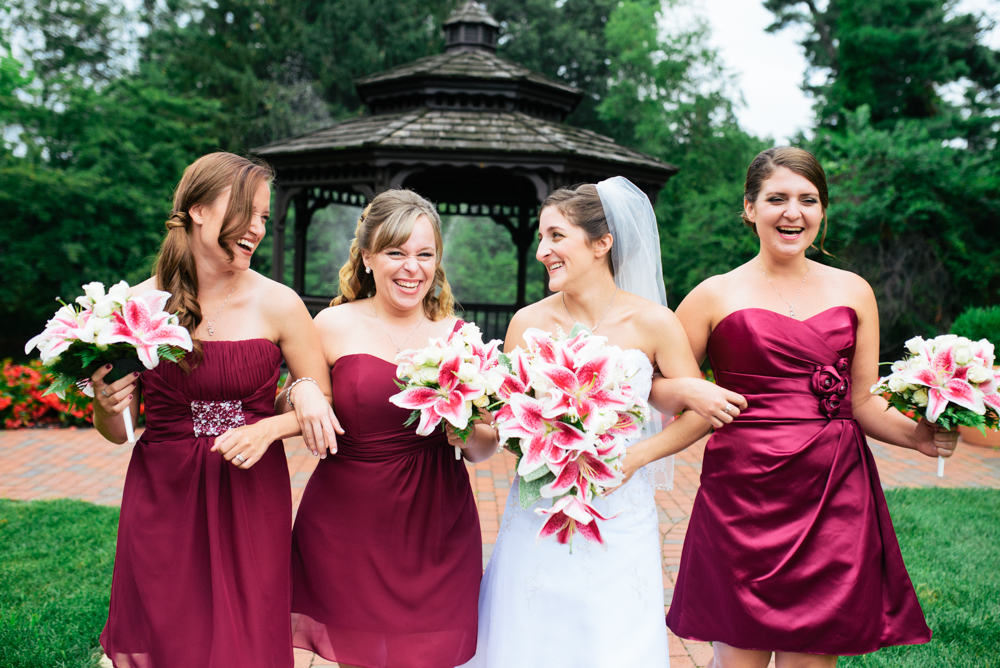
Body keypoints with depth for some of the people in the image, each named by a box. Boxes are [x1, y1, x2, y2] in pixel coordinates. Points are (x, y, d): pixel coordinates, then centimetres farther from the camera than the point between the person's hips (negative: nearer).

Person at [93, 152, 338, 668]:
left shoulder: (278, 305, -6)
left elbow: (325, 404, 2)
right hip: (162, 502, 1)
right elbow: (118, 431, 5)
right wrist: (105, 406, -16)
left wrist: (269, 428, -15)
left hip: (252, 503, 0)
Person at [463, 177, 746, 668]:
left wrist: (635, 456, -14)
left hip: (620, 522, -1)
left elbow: (700, 414, -1)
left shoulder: (650, 323, -6)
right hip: (538, 517, 1)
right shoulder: (529, 322, -3)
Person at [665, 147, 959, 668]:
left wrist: (917, 435, -4)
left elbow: (864, 400, 11)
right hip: (743, 494, -2)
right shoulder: (716, 296, 3)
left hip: (834, 498, 2)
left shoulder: (853, 292, 11)